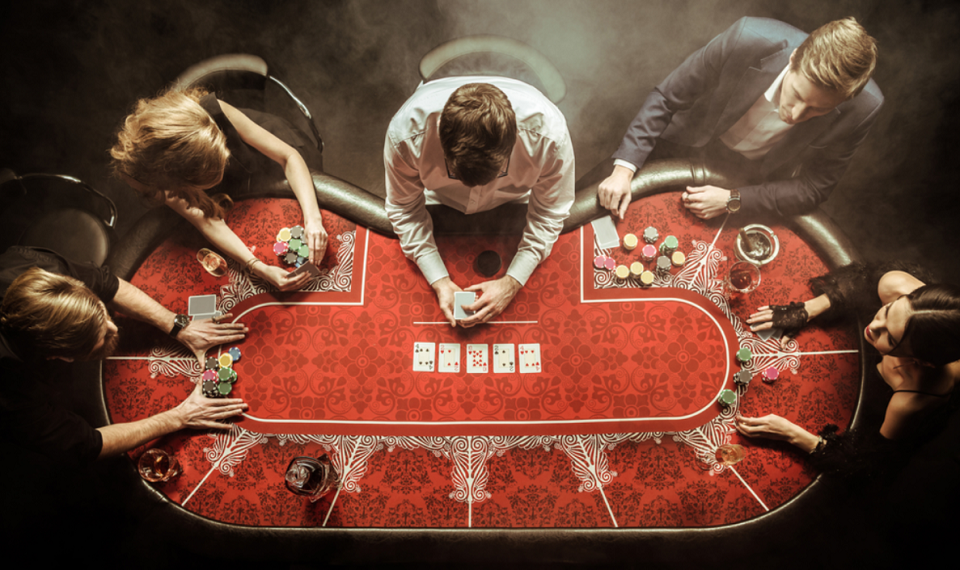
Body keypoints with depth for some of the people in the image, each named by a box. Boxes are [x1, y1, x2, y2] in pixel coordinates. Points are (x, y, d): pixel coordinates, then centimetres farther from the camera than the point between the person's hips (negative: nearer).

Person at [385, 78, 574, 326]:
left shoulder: (549, 134, -43)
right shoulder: (405, 133, -42)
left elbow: (549, 213, -24)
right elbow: (404, 209, -23)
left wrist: (512, 283, -30)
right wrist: (439, 281, -29)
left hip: (515, 203, 0)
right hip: (440, 202, 1)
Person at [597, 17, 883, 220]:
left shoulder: (863, 108, -32)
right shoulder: (748, 40, -37)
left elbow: (813, 188, -19)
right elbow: (666, 98, -24)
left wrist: (732, 201, -30)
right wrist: (623, 169, -33)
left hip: (759, 179, 1)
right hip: (693, 148, 0)